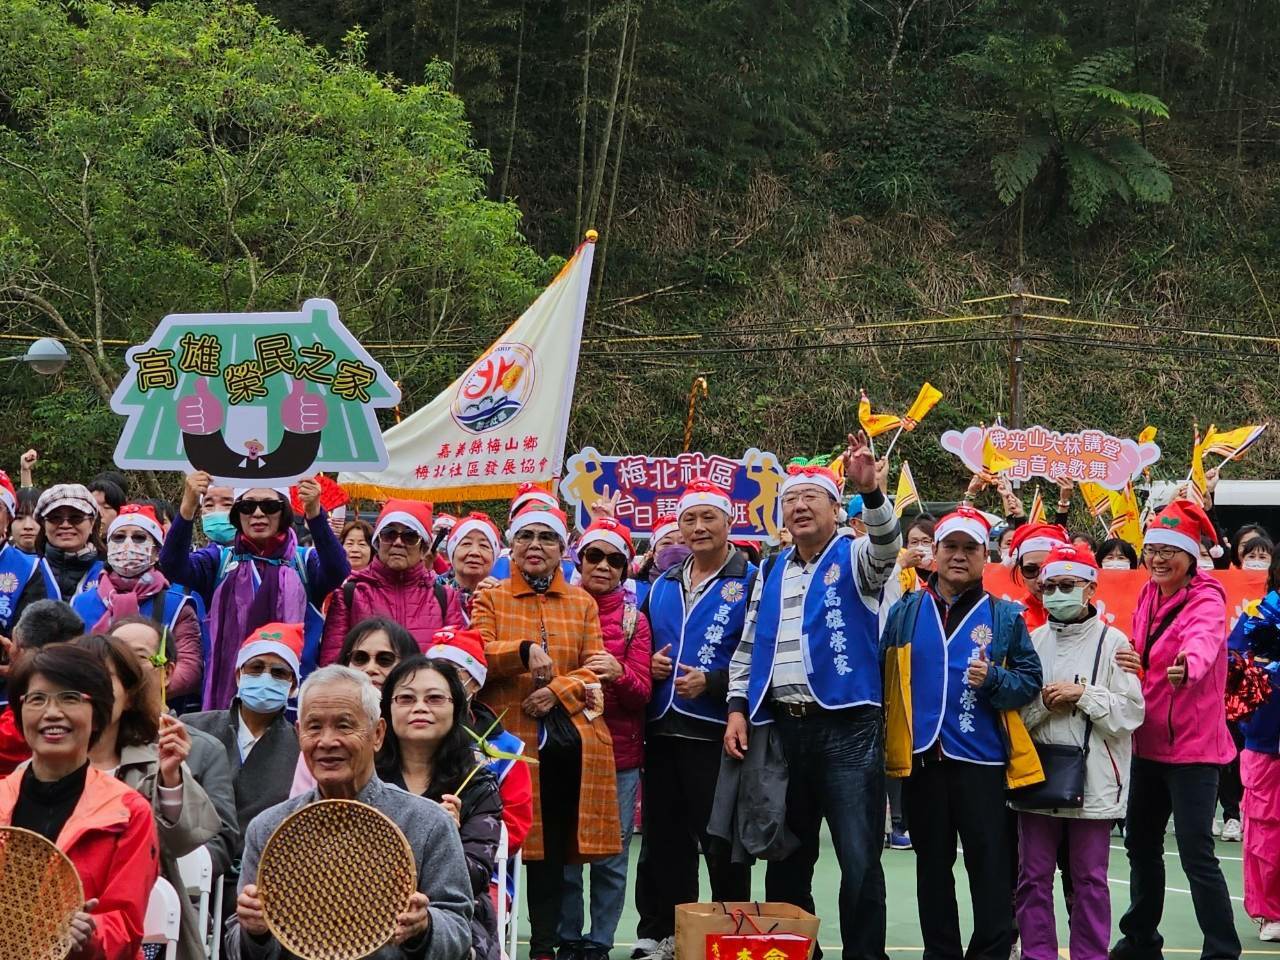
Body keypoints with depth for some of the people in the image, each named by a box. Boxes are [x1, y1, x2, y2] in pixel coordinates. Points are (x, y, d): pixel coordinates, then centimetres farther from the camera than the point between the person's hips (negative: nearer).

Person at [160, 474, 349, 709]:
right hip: (228, 688, 1)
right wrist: (187, 507, -23)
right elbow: (173, 567, -8)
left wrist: (315, 514, -28)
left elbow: (338, 573, -13)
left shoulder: (304, 561, 7)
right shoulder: (220, 560, 9)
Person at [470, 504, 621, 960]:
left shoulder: (582, 603, 15)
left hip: (569, 734, 2)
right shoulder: (490, 599, 10)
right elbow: (476, 656, -6)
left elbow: (593, 668, 6)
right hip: (510, 734, -2)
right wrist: (524, 650, -22)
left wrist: (556, 691, -11)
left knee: (553, 845, 4)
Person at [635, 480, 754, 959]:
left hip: (715, 734, -6)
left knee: (722, 845, 1)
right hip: (662, 732, 6)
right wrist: (648, 664, 2)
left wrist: (711, 682, -19)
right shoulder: (662, 586, 15)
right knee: (662, 841, 12)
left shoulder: (750, 583, -5)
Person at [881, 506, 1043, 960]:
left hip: (982, 760, -2)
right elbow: (881, 676, 1)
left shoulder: (1005, 616, 4)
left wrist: (993, 678, -18)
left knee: (990, 868, 0)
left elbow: (1030, 680, 1)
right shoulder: (905, 611, 6)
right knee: (932, 866, 12)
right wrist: (883, 739, -8)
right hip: (921, 758, 2)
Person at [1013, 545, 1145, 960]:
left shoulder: (1112, 641, -2)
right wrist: (1043, 702, -12)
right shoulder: (1032, 641, 8)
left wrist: (1083, 695, -14)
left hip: (1093, 779, -3)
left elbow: (1132, 712, -7)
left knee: (1090, 880, 5)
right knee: (1033, 878, 7)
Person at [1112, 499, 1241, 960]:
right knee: (1140, 843, 17)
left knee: (1195, 854, -9)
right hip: (1149, 740, 8)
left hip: (1192, 744, -8)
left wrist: (1188, 666, -59)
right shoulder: (1148, 595, 7)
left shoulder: (1206, 600, -15)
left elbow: (1203, 639, -39)